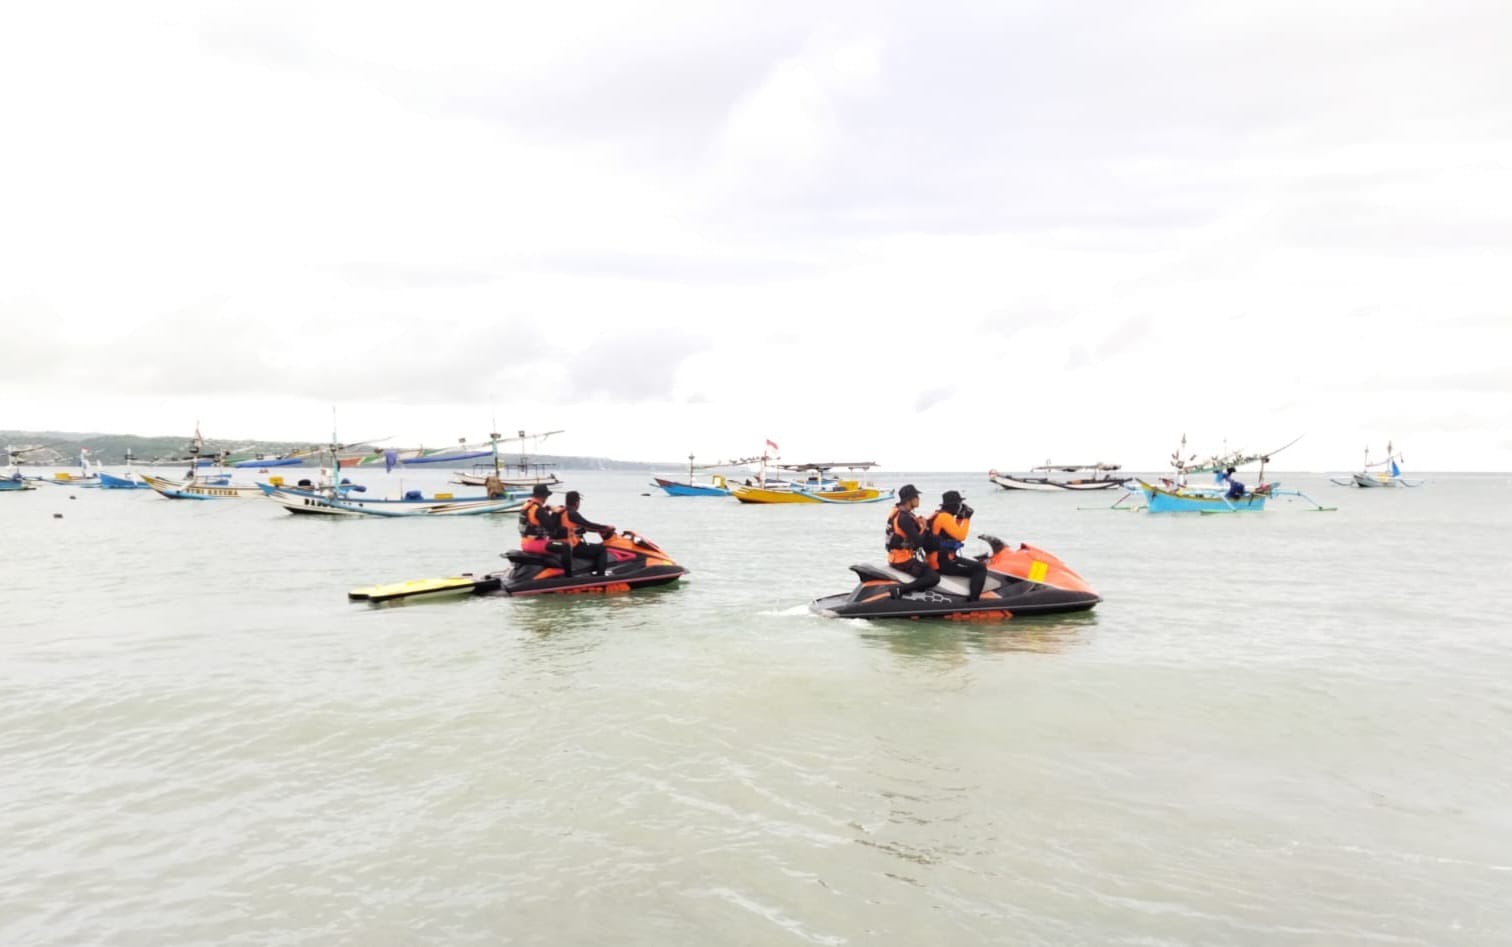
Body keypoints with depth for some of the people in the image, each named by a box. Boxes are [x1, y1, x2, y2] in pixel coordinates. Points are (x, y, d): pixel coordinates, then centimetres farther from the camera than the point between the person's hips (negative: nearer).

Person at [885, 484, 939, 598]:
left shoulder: (898, 512, 11)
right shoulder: (904, 518, -21)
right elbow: (918, 542, -23)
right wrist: (924, 528, -7)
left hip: (895, 558, 10)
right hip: (903, 560, -10)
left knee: (929, 567, 27)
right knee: (934, 578, -18)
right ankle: (900, 589, -24)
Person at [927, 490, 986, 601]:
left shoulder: (936, 515, 15)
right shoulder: (945, 517, -16)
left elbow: (954, 532, 25)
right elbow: (960, 536, -23)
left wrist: (960, 517, 14)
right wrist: (966, 518, -15)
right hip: (943, 562, -11)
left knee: (977, 563, 26)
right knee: (980, 568, -16)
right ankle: (972, 600, -22)